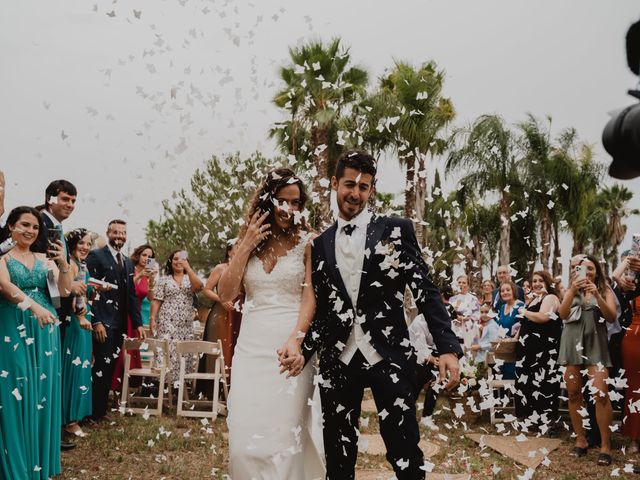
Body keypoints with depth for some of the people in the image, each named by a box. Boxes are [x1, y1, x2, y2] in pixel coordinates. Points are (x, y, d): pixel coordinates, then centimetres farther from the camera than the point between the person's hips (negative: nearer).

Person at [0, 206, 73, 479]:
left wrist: (64, 264, -14)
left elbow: (65, 289, 5)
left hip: (45, 332, 4)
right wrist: (34, 306, -32)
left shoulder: (45, 259, 12)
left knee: (42, 394, 6)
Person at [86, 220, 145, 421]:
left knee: (111, 367, 10)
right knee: (101, 367, -5)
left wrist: (138, 323, 12)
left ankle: (102, 409, 19)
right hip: (103, 322, -7)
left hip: (120, 324, 7)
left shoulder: (128, 262, 17)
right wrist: (96, 322, -18)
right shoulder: (96, 256, -5)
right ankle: (94, 413, 6)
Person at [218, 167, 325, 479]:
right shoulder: (248, 241, 10)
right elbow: (226, 295, 3)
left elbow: (309, 298, -5)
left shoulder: (307, 242, 0)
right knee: (245, 437, 2)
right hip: (251, 347, 3)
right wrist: (246, 247, -5)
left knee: (282, 437, -2)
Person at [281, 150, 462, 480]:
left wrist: (448, 347, -10)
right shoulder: (320, 245, 11)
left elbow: (425, 290, -1)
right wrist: (303, 350, -4)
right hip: (337, 362, 3)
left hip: (389, 356, -3)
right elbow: (322, 309, 12)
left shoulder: (396, 230, 2)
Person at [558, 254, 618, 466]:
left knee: (600, 394, -13)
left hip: (595, 343, -2)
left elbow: (611, 317, -4)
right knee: (574, 393, 2)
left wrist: (597, 296, -17)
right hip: (572, 342, 2)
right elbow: (562, 314, -2)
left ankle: (605, 445, -7)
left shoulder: (605, 291, 9)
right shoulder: (571, 291, 14)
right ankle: (580, 439, 13)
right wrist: (572, 290, -13)